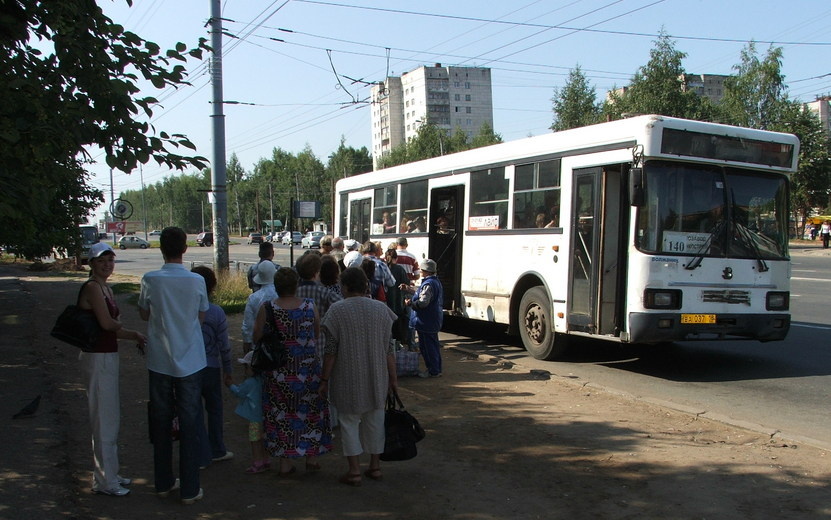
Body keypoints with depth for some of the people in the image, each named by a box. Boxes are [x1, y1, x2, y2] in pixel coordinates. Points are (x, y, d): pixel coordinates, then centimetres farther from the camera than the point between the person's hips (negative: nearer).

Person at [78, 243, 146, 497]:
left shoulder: (105, 288, 13)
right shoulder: (92, 287, -15)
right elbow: (107, 323, -22)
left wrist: (135, 337, -2)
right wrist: (132, 333, -3)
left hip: (108, 356, 10)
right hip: (98, 358, -10)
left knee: (111, 417, 18)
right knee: (104, 419, -1)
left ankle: (108, 473, 30)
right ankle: (105, 481, 10)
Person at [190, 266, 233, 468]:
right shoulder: (217, 312, -10)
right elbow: (224, 345, -6)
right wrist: (227, 370, 5)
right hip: (211, 368, 0)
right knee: (214, 409, 18)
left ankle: (202, 457, 12)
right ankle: (217, 450, 29)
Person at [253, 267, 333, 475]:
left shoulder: (267, 308, -11)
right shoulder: (309, 306, -6)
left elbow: (257, 338, -6)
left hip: (278, 372, -1)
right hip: (307, 370, 1)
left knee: (281, 415, 11)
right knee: (310, 411, 15)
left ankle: (285, 463, 15)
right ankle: (312, 459, 23)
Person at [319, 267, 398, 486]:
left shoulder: (337, 310, -9)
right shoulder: (381, 309, 1)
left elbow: (331, 350, -10)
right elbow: (389, 349, 2)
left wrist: (324, 380, -2)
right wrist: (393, 378, 9)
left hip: (348, 378, -3)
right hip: (377, 377, 4)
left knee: (349, 420, 8)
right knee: (374, 419, 15)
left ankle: (354, 471, 10)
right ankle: (375, 467, 24)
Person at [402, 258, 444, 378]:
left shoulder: (428, 284, -22)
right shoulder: (436, 281, 11)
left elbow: (423, 302, -29)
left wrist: (410, 303, -14)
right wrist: (409, 289, 27)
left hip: (426, 321, -11)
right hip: (434, 320, 11)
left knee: (427, 346, -1)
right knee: (434, 344, 18)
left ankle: (433, 371, 5)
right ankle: (437, 369, 27)